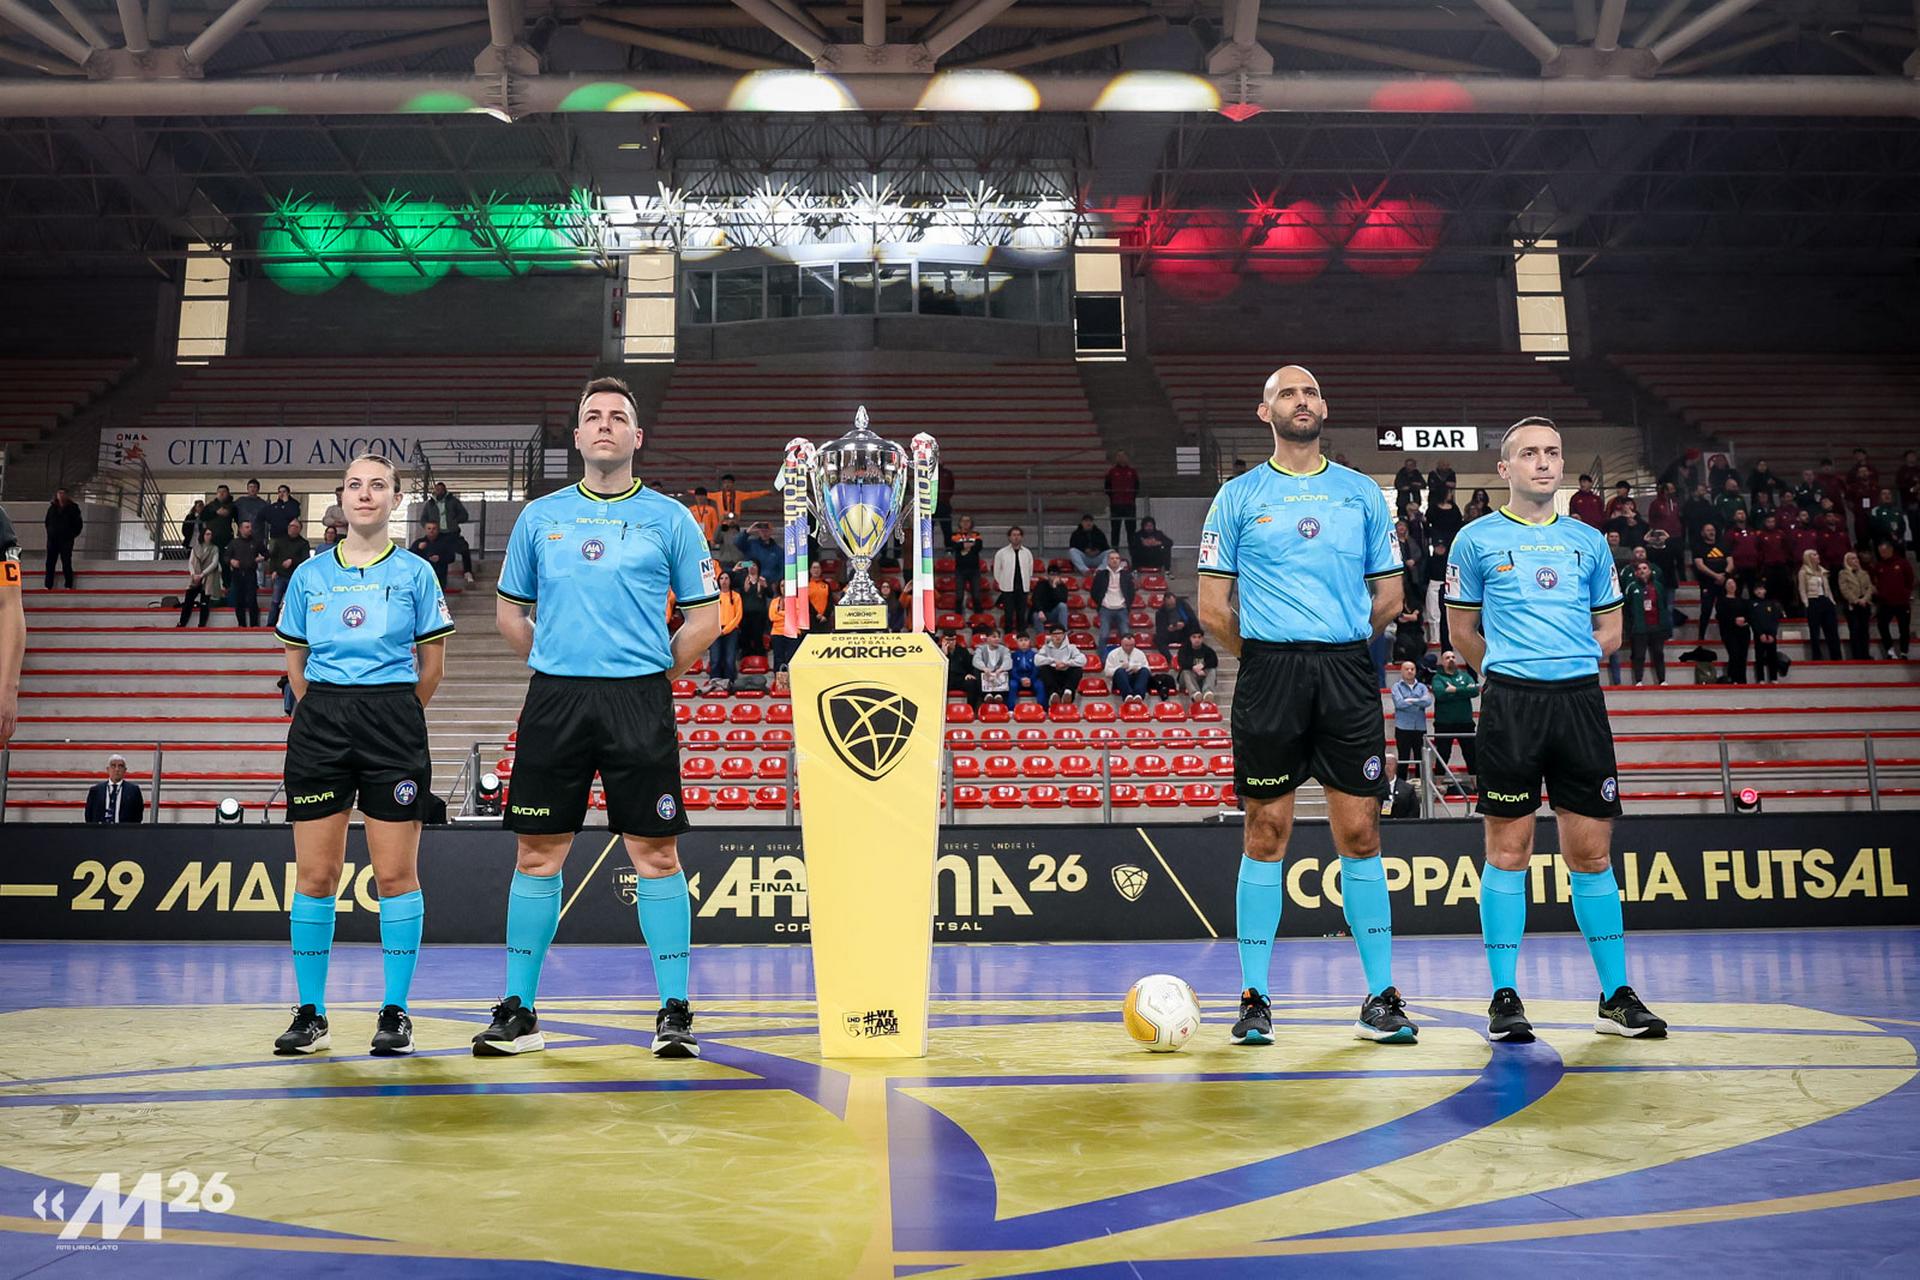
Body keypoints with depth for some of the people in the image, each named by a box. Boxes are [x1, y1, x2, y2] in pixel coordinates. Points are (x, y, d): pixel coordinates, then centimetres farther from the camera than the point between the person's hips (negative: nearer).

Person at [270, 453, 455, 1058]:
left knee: (396, 873, -2)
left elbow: (432, 666, 8)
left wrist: (393, 715, 11)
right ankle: (310, 1014, 12)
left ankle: (395, 1013, 7)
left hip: (393, 725, -2)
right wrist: (328, 716, 13)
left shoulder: (415, 572, 5)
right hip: (320, 721, 2)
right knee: (314, 874, 1)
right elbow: (295, 663, 17)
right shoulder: (309, 574, 11)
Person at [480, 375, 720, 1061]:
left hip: (640, 702, -2)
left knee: (655, 855, -1)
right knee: (538, 854, 4)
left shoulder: (669, 518, 5)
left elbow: (705, 617, 7)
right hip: (553, 701, 2)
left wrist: (655, 676, 2)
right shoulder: (539, 516, 12)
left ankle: (674, 1012, 8)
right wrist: (555, 662, 9)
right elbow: (510, 611, 19)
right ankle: (518, 1011, 15)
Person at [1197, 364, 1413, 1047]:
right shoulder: (1239, 496, 7)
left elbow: (1390, 591, 15)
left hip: (1347, 673, 2)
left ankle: (1381, 998, 11)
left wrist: (1342, 637, 7)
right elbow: (1212, 606, 5)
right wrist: (1264, 653, 3)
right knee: (1266, 834, 1)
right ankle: (1254, 998, 9)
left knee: (1359, 833, 2)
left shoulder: (1361, 492, 13)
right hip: (1269, 676, -1)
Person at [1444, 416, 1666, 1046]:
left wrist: (1570, 662, 6)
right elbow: (1464, 633, 11)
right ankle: (1504, 998, 7)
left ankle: (1617, 996, 15)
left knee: (1591, 852, 5)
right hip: (1510, 704, -3)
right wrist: (1512, 670, 7)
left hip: (1581, 701, 3)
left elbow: (1610, 627, 19)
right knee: (1508, 851, -1)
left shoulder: (1587, 540, 14)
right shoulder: (1476, 540, 5)